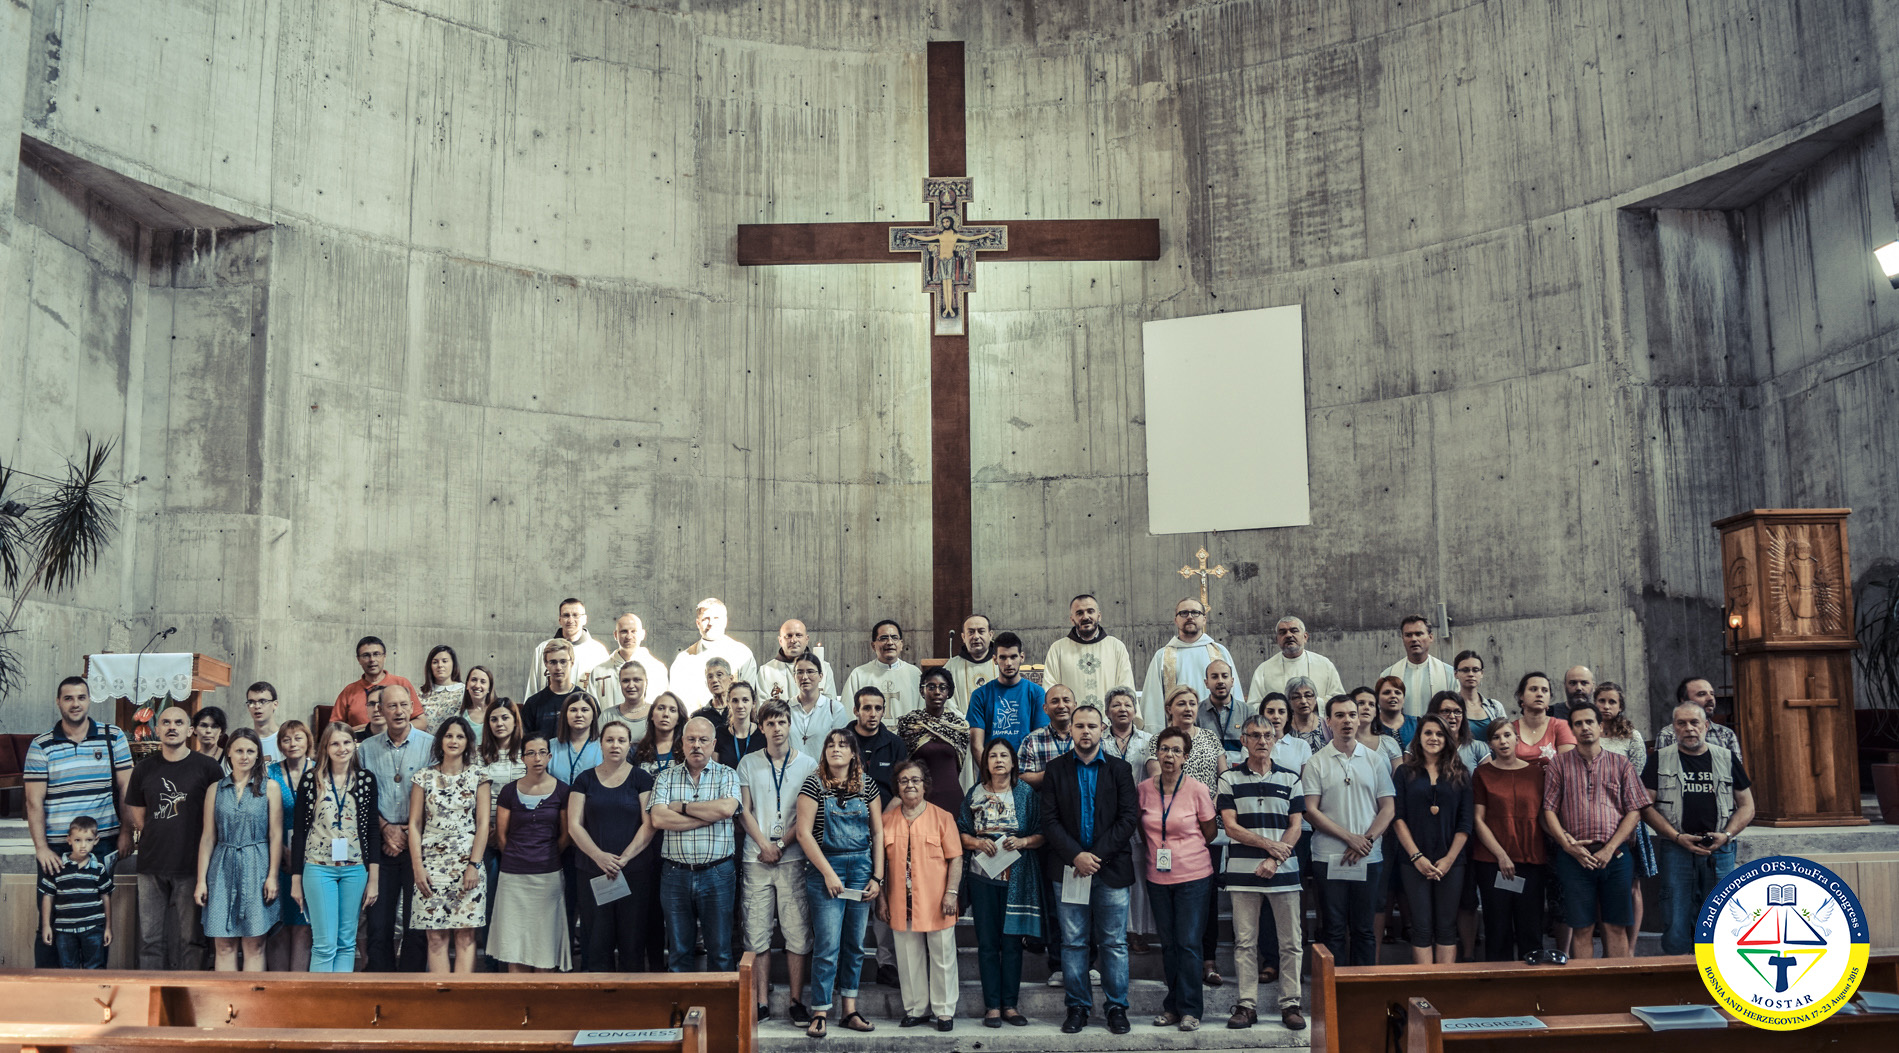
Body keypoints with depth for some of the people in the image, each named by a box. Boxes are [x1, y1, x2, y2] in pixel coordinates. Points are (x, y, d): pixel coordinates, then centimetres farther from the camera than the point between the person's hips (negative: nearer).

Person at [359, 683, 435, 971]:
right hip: (381, 843, 2)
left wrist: (410, 833, -7)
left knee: (417, 922, -1)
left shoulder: (430, 745, 0)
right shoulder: (368, 748, 8)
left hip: (419, 843, -2)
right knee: (379, 922, 3)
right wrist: (386, 828, -6)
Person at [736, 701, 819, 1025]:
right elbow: (744, 811, 6)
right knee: (757, 933, 1)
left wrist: (781, 844, -7)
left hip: (794, 857, -1)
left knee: (798, 932, -2)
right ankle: (761, 1002, 7)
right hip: (755, 858, 1)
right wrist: (764, 845, -7)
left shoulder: (807, 764, 6)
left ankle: (797, 1001, 6)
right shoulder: (749, 763, 9)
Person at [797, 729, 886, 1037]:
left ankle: (849, 1010, 17)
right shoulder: (814, 784, -5)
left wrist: (877, 876, 3)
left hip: (861, 866, 4)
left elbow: (877, 831, 9)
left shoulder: (866, 784, 6)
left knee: (855, 943, 8)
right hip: (826, 866, -4)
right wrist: (828, 873, -11)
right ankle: (820, 1014, 2)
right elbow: (804, 832, -8)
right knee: (828, 945, -6)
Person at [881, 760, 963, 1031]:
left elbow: (955, 858, -1)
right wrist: (881, 897, 5)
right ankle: (916, 1009, 21)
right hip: (901, 903, 2)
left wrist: (951, 893, -10)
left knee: (942, 956, 3)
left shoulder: (942, 817, 1)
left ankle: (944, 1011, 15)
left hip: (936, 903, -2)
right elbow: (881, 862, 10)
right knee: (908, 958, 9)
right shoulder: (888, 820, 8)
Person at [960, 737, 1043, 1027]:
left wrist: (1023, 841, -15)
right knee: (987, 941, 2)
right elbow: (960, 833, 9)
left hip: (1017, 877, -1)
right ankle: (992, 1006, 8)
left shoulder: (1026, 793, 4)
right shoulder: (975, 794, 7)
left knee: (1012, 940, 1)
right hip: (982, 875, 1)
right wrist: (978, 843, -9)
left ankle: (1009, 1004, 10)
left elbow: (1042, 834, 2)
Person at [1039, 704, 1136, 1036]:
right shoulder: (1056, 769, 5)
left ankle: (1116, 1006, 13)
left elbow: (1129, 817, -3)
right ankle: (1077, 1006, 14)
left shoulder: (1120, 770, 5)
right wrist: (1075, 855, -14)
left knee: (1114, 942, 4)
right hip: (1068, 868, 0)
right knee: (1073, 942, 5)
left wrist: (1097, 855, -12)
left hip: (1111, 869, 0)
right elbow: (1049, 819, -1)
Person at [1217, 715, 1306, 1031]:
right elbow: (1230, 826, -2)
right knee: (1245, 942, 2)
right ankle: (1247, 1004, 8)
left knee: (1290, 942, 2)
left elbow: (1296, 826, 3)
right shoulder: (1229, 779, 5)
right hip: (1243, 871, -1)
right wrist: (1269, 844, -11)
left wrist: (1274, 859, -9)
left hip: (1284, 870, 1)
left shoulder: (1290, 778, 8)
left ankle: (1290, 1004, 10)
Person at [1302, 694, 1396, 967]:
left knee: (1364, 929, 6)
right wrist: (1350, 838, -12)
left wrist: (1368, 839, -9)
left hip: (1368, 858, 2)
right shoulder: (1316, 763, 2)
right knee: (1334, 929, 2)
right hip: (1329, 859, -2)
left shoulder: (1375, 760, 9)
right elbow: (1311, 811, -4)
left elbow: (1388, 807, 6)